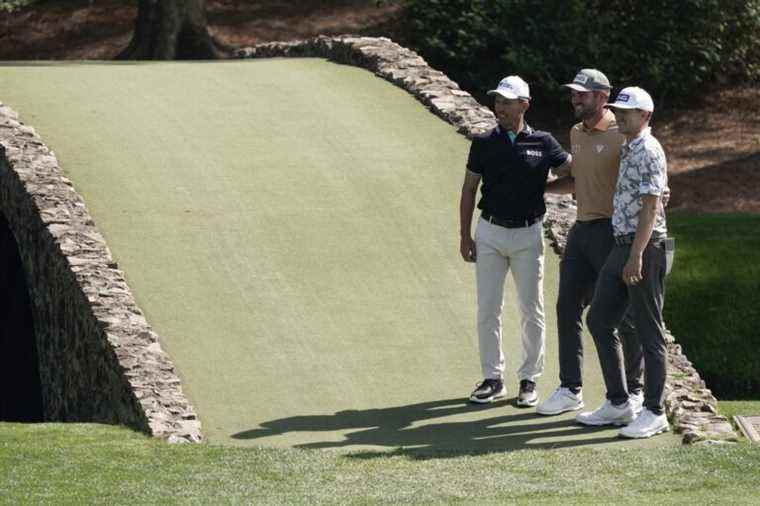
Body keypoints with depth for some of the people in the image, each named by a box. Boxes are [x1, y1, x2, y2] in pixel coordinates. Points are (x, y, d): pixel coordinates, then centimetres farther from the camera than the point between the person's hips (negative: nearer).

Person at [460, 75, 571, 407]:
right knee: (488, 309, 2)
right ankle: (492, 378, 11)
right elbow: (469, 190, 6)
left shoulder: (543, 143, -2)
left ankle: (529, 379, 12)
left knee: (531, 310, 2)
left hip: (527, 234, -1)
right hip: (490, 233, 1)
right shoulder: (484, 144, 1)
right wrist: (465, 235, 2)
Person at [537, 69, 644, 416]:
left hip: (612, 231, -8)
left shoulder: (621, 136, -13)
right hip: (581, 229, 8)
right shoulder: (576, 134, 12)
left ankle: (635, 390, 12)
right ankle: (570, 390, 12)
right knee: (567, 307, 5)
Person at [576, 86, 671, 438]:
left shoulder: (649, 152, -13)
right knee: (599, 320, 11)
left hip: (644, 249, -10)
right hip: (622, 247, 10)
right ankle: (618, 404, 18)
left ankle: (654, 412, 2)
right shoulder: (628, 150, 16)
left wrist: (636, 256, -23)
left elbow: (650, 206, -19)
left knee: (649, 332, -4)